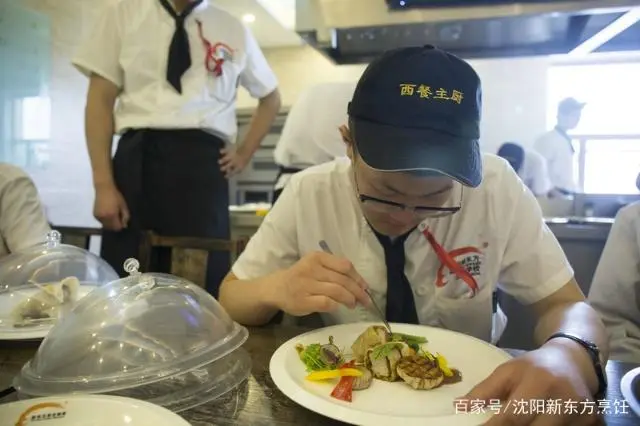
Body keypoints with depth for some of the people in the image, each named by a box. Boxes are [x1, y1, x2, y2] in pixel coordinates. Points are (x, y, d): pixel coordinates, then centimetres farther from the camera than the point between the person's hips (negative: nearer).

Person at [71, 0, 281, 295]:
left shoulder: (234, 30, 14)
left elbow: (271, 98, 25)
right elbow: (100, 99, 5)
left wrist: (244, 153, 12)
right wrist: (103, 184, -5)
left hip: (203, 164, 1)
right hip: (136, 159, 0)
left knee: (203, 279, -1)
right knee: (123, 281, 2)